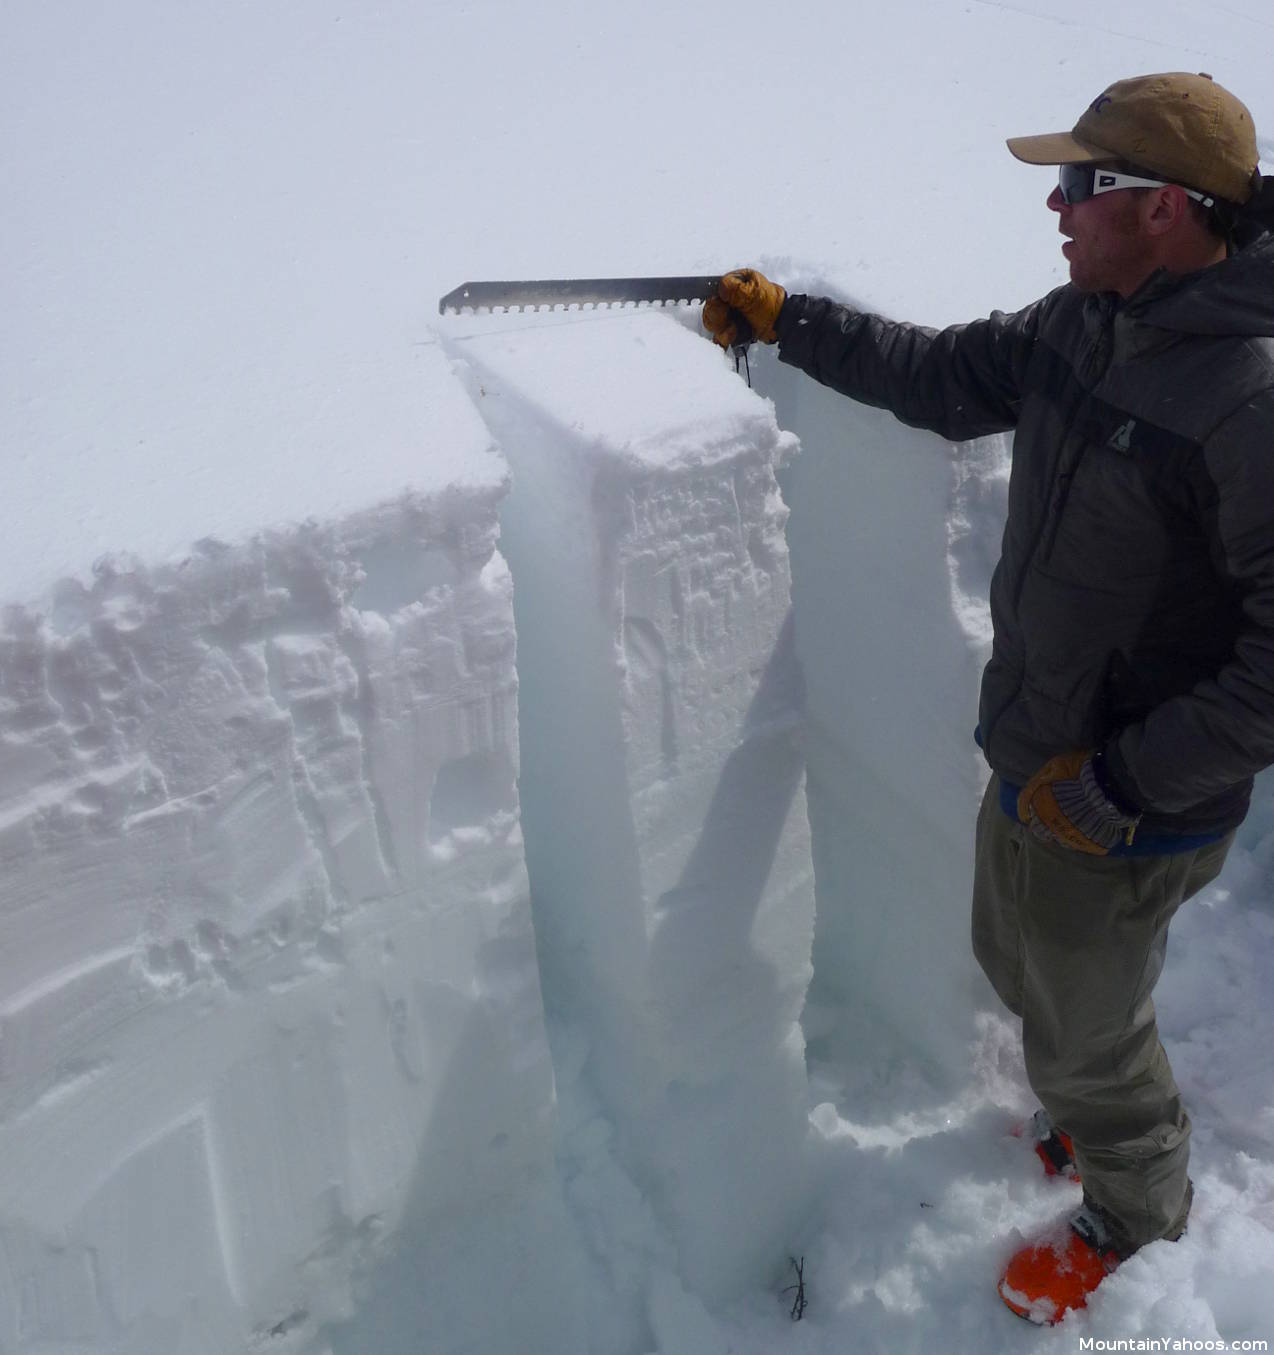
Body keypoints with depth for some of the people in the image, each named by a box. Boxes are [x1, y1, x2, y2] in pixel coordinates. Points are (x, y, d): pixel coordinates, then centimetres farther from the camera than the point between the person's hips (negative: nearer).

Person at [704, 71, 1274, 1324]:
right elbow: (948, 378, 12)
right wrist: (784, 320, 11)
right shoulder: (1082, 321, -4)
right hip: (1029, 761, 8)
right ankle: (1104, 1108, 62)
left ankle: (1135, 1207, 49)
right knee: (1016, 963, 30)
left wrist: (1114, 787, -24)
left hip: (1124, 816, -8)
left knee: (1081, 1035, 16)